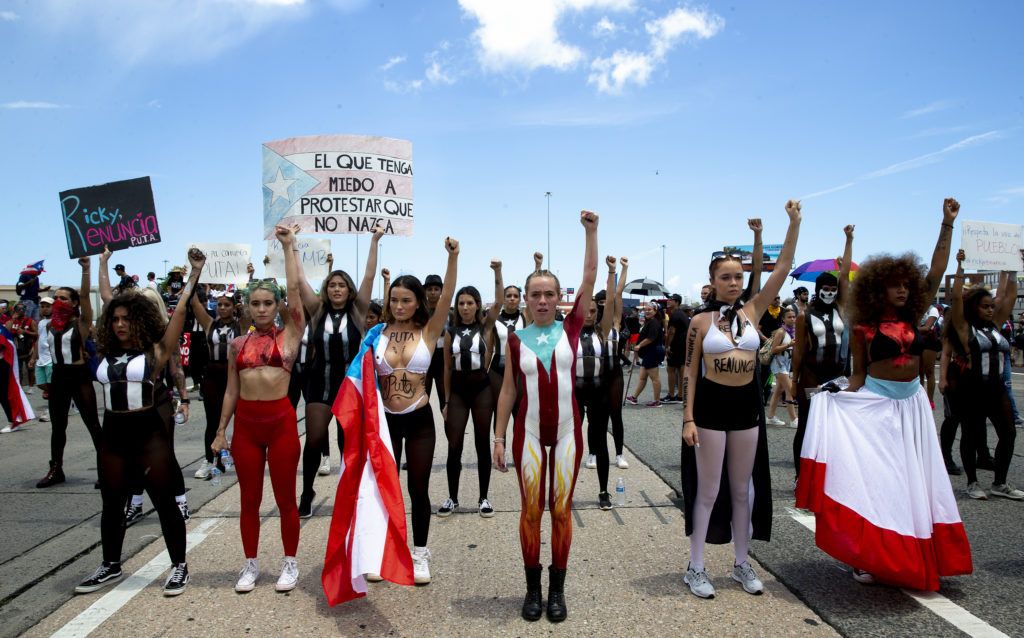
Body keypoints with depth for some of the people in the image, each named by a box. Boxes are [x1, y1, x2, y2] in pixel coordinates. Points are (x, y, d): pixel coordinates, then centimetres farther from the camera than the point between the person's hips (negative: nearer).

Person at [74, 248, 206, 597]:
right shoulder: (108, 353, 10)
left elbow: (180, 311, -9)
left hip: (147, 431, -5)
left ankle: (179, 567, 11)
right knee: (111, 502, 15)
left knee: (164, 500, 1)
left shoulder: (155, 352, -4)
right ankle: (111, 566, 31)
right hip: (112, 433, 5)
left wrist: (195, 271, -11)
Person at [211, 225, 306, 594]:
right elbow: (231, 391, 13)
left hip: (281, 421, -3)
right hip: (246, 424, 3)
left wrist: (289, 246, -3)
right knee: (249, 500, 11)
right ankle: (251, 565, 26)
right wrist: (221, 431, 10)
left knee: (285, 499, 6)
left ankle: (290, 563, 21)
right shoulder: (238, 344, 9)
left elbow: (294, 290, -7)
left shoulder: (289, 335, 1)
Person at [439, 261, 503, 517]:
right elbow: (447, 367, 10)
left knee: (482, 443, 5)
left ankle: (483, 498, 16)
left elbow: (499, 302, -13)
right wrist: (447, 400, 8)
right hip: (458, 389, 2)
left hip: (481, 387, -1)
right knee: (454, 445, 3)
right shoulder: (450, 332, 7)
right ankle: (452, 498, 17)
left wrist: (498, 272, -24)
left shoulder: (485, 326, 3)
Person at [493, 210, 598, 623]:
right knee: (531, 510, 6)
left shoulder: (570, 328, 2)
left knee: (561, 510, 7)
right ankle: (532, 587, 22)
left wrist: (591, 232, -9)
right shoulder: (517, 339, 1)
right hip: (529, 433, 0)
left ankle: (557, 588, 21)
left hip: (567, 431, 0)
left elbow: (590, 278, -4)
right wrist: (499, 438, 1)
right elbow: (508, 391, 4)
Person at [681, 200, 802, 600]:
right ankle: (695, 568, 16)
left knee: (742, 489, 14)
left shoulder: (752, 312, 4)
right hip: (711, 405, -3)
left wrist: (794, 222, -7)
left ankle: (742, 564, 29)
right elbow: (690, 371, -4)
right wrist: (688, 418, -10)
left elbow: (783, 267, -1)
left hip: (747, 405, 4)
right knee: (708, 491, 3)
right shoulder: (701, 321, -4)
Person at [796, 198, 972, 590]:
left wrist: (947, 225, 2)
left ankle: (910, 557, 18)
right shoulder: (864, 329, -5)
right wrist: (840, 397, -17)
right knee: (875, 477, -4)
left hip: (911, 404, 5)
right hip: (875, 405, -5)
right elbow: (859, 373, -1)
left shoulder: (912, 319, 6)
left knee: (913, 478, 8)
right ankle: (870, 557, 3)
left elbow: (936, 273, 4)